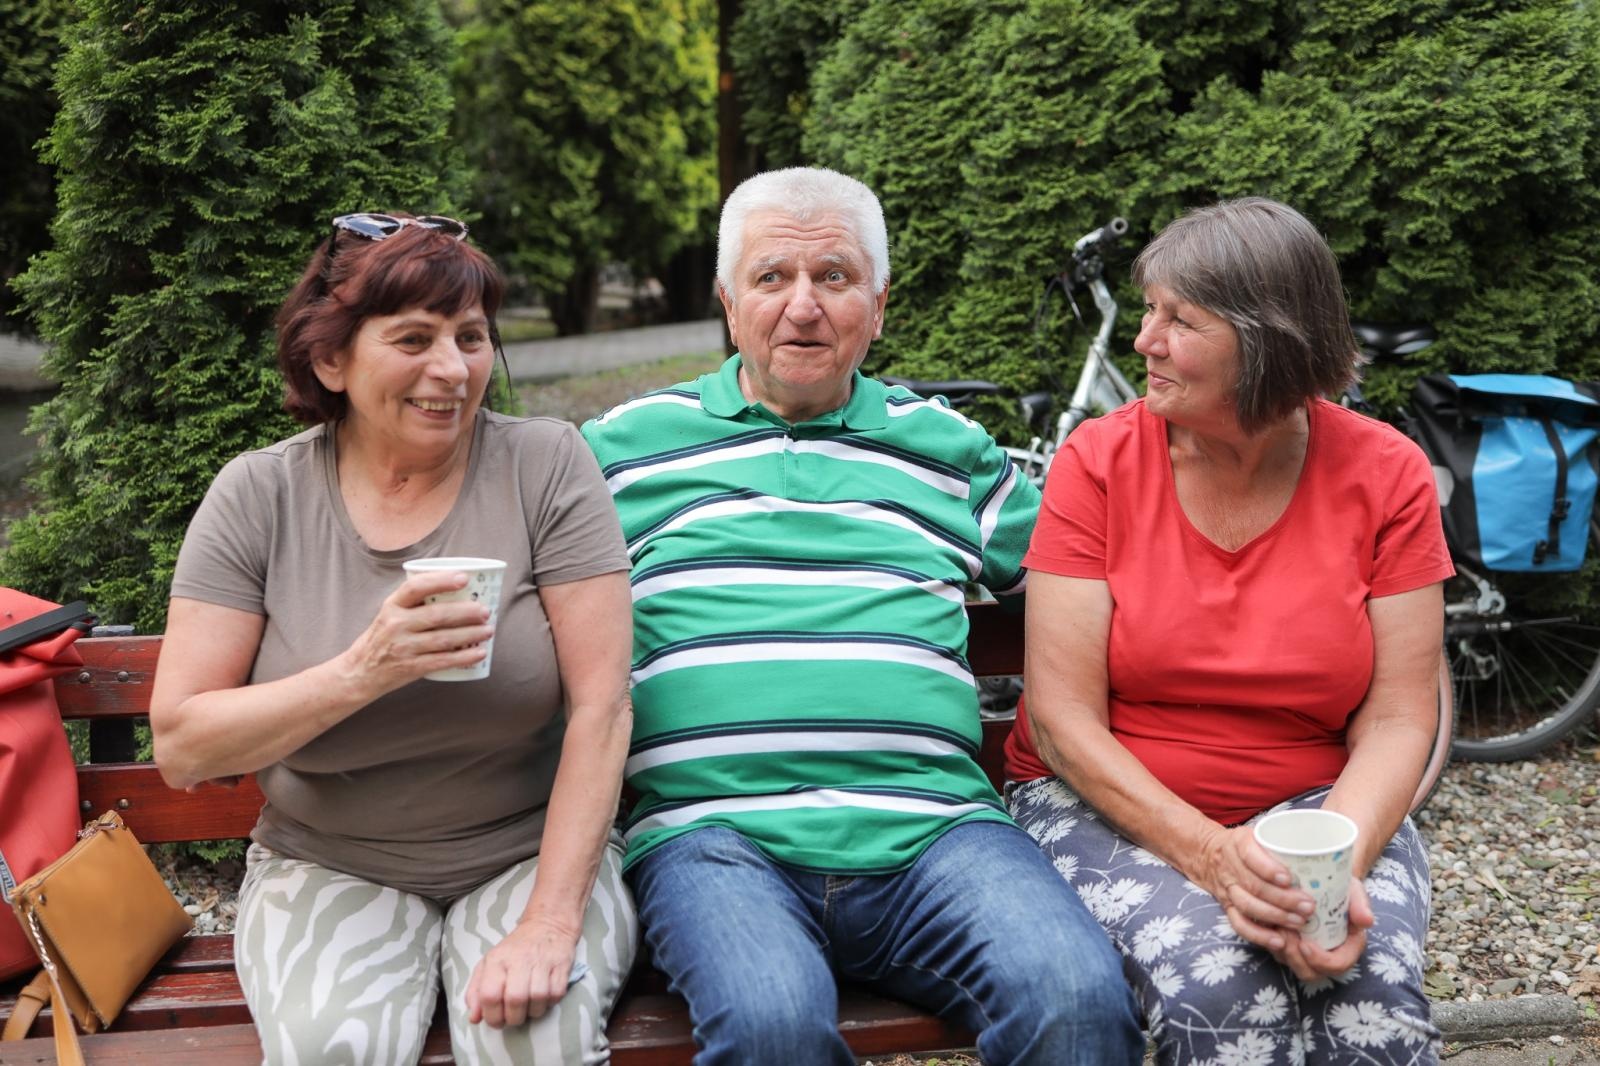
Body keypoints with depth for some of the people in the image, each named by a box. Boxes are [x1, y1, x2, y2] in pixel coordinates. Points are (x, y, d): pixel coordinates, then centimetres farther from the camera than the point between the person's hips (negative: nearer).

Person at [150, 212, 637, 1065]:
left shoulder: (546, 466, -7)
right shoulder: (259, 497, -4)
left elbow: (599, 708, -11)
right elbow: (180, 747, -7)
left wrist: (550, 926, -18)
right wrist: (362, 672, -23)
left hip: (531, 854, 0)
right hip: (331, 867, 1)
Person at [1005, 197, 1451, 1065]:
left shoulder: (1385, 474, -3)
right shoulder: (1099, 463, -8)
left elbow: (1396, 719, -5)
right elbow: (1063, 718, -11)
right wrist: (1210, 856, -23)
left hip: (1316, 803, 1)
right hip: (1111, 806, -1)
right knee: (1221, 988, -30)